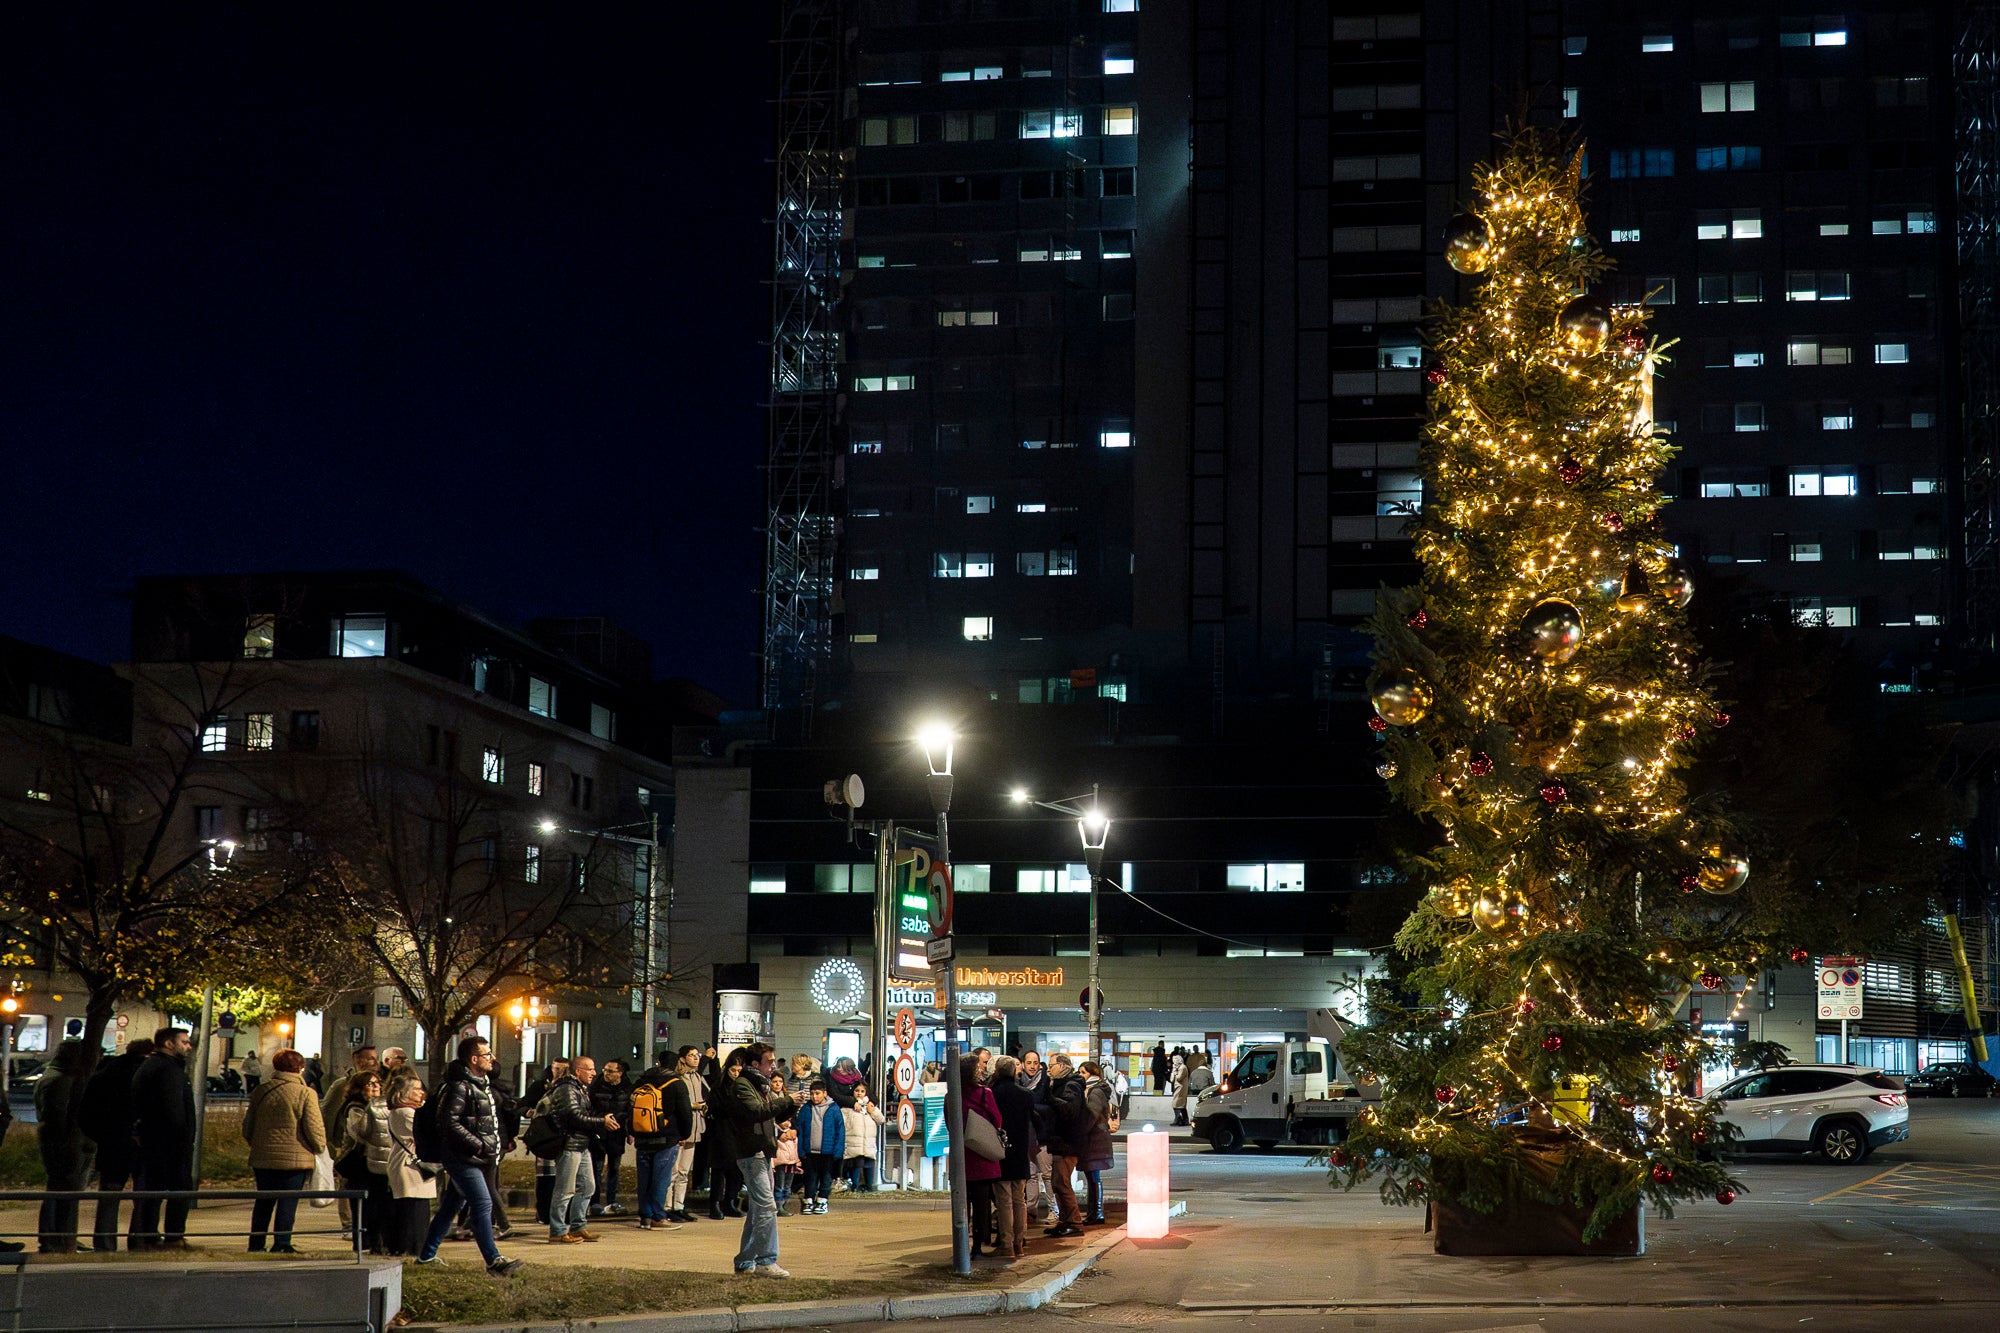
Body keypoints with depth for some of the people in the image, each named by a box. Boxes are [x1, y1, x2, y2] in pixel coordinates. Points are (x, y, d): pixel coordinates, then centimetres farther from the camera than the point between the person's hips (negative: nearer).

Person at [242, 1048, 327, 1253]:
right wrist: (319, 1149, 8)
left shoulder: (261, 1091, 6)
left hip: (262, 1158, 5)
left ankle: (256, 1244, 18)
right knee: (288, 1202, 0)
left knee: (264, 1202, 15)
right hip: (295, 1158, -5)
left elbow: (248, 1127, 13)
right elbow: (314, 1129, -9)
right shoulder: (305, 1093, -9)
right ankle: (281, 1244, -3)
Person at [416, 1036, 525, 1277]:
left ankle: (426, 1255, 25)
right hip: (462, 1157, -10)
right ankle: (493, 1260, -16)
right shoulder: (460, 1086, -16)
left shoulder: (482, 1084, 15)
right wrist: (478, 1145, -22)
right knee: (483, 1204, -14)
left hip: (473, 1158, 10)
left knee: (451, 1205, 16)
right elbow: (450, 1123, -23)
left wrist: (491, 1146, 11)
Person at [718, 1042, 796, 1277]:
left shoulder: (762, 1085, 20)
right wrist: (785, 1101, -24)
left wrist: (791, 1106, 2)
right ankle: (766, 1261, -14)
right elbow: (755, 1111, -27)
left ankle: (745, 1261, 18)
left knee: (757, 1209, 12)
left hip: (763, 1152, 10)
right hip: (751, 1152, -10)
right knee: (766, 1207, -14)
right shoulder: (741, 1085, -11)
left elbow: (774, 1115, 21)